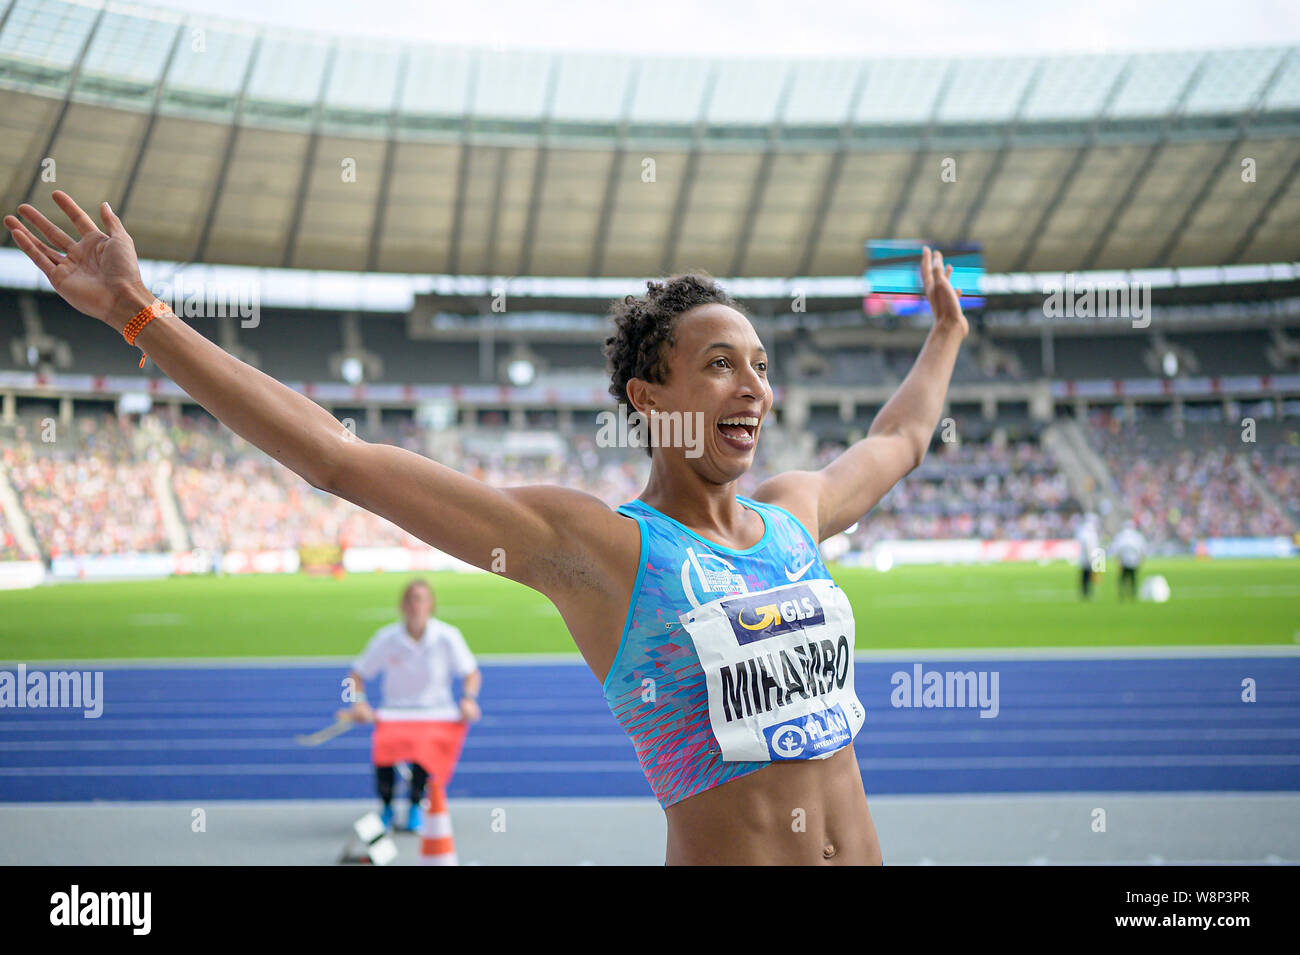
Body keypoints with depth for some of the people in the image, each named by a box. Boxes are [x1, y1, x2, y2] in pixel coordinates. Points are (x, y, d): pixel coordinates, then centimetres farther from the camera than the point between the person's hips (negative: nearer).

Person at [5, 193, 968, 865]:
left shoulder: (793, 511, 9)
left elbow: (897, 440, 32)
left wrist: (946, 331, 46)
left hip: (862, 851, 6)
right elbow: (342, 460, -12)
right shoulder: (594, 544, -8)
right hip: (719, 855, -6)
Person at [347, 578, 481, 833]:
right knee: (384, 748, -31)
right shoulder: (386, 638, -3)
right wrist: (359, 702, -12)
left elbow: (471, 673, 5)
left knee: (423, 748, -33)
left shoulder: (447, 636, -4)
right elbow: (357, 675, 6)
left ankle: (415, 807, -5)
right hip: (395, 715, 1)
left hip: (436, 716, -1)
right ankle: (386, 808, -3)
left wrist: (468, 699, -14)